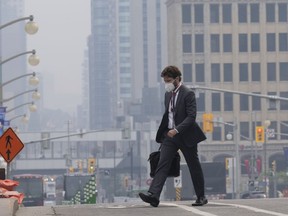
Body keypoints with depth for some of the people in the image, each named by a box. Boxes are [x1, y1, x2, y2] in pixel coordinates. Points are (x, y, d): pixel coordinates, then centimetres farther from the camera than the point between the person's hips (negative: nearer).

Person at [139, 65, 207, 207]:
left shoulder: (188, 94, -12)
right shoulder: (168, 94, 11)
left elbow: (191, 117, -19)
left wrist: (177, 130, -28)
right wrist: (162, 132, 19)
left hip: (185, 136, -6)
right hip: (169, 134, 6)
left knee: (194, 166, 6)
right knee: (162, 164, -10)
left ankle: (201, 197, 18)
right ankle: (153, 195, -23)